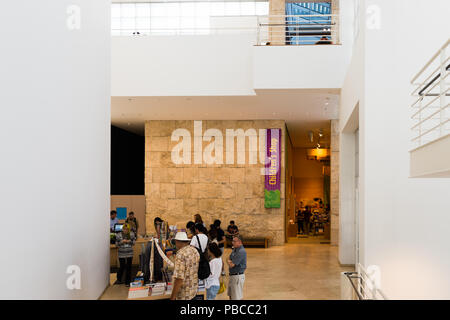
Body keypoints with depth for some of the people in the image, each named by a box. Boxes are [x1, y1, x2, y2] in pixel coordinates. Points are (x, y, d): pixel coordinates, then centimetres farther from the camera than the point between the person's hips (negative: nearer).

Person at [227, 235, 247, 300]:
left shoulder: (241, 252, -22)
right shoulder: (234, 249, 9)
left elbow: (231, 265, -23)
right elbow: (229, 259, 11)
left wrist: (229, 261, -2)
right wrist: (230, 261, -11)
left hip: (238, 276, -10)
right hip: (232, 275, 10)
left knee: (237, 297, -2)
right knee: (231, 295, 21)